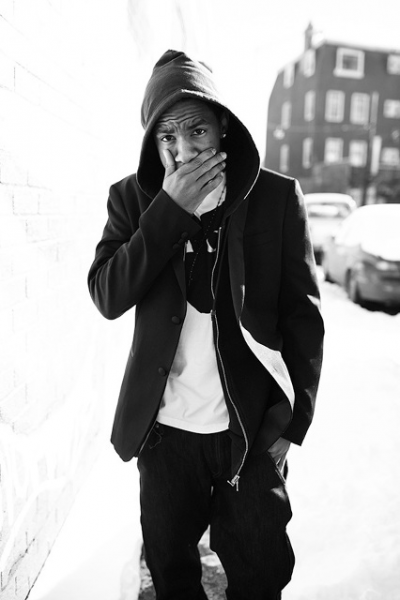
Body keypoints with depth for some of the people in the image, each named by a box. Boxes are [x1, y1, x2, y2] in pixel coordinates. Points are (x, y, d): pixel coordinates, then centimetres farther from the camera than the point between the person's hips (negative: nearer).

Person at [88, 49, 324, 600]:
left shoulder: (277, 197, -6)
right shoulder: (133, 198, -1)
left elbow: (303, 312, -4)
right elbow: (107, 297, -12)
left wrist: (292, 420, -8)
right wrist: (171, 209, -20)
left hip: (251, 430, -1)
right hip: (164, 429, 2)